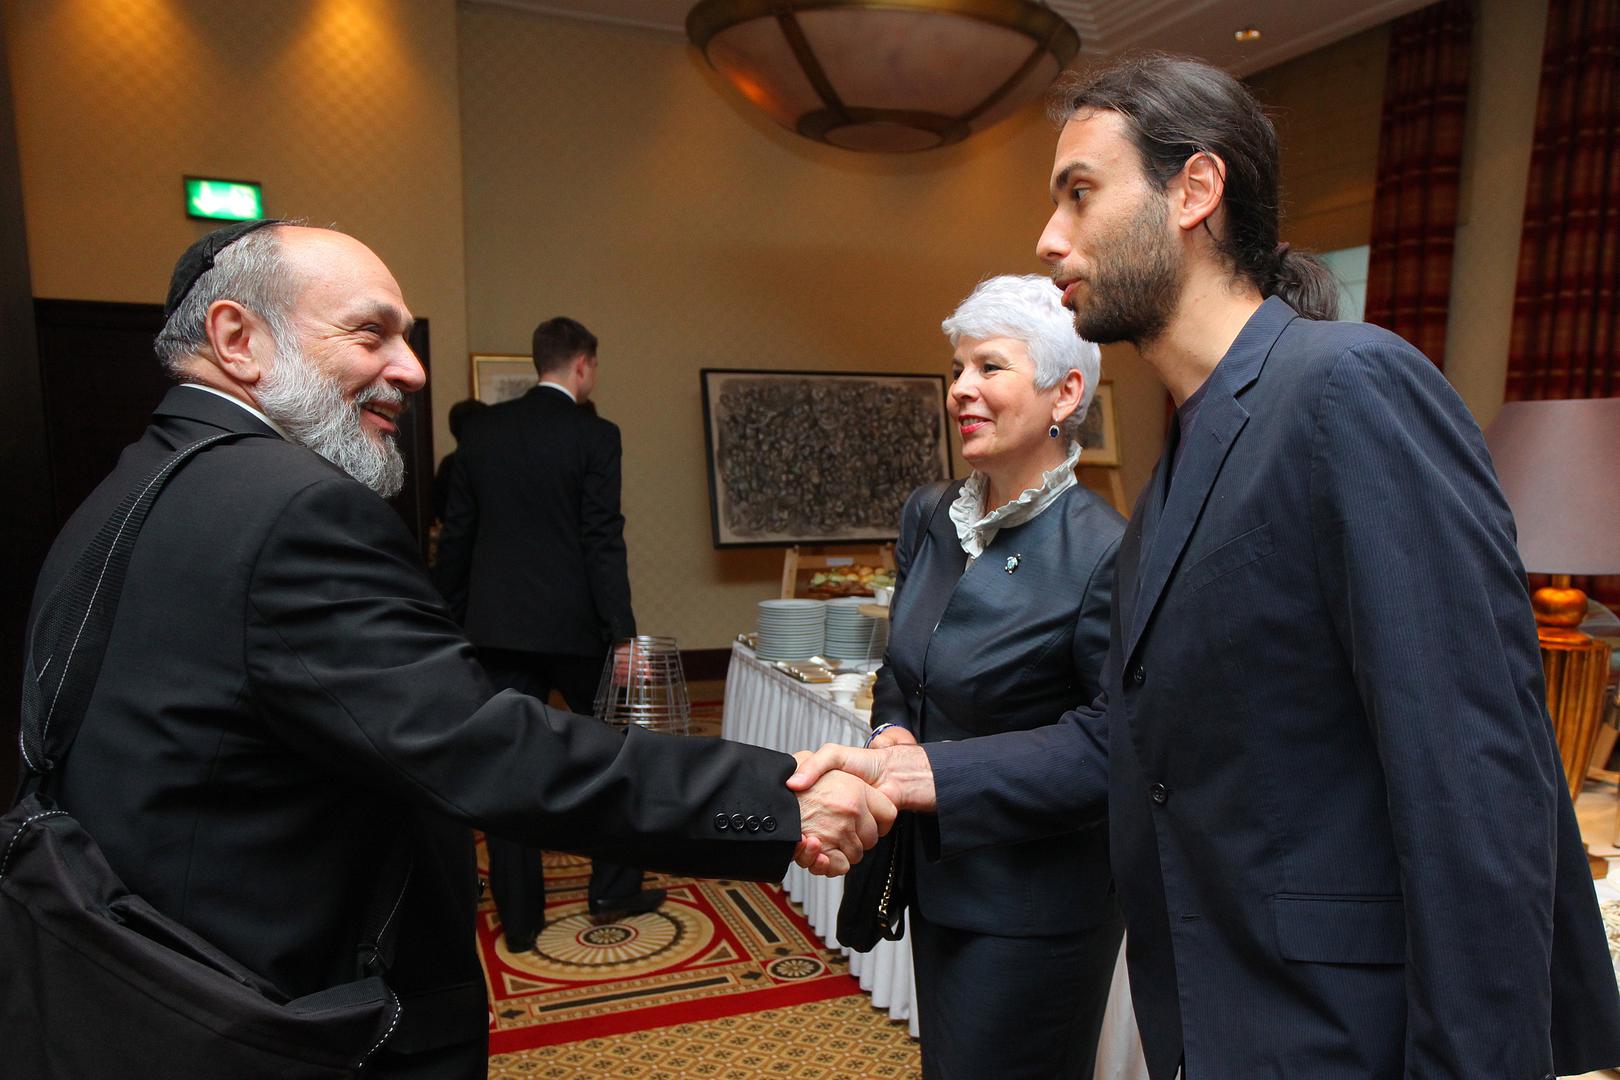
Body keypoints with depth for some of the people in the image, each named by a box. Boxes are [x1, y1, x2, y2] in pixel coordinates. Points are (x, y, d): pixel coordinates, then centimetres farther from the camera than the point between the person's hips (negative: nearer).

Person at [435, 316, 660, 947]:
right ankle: (613, 889, 25)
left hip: (497, 624, 4)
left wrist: (452, 618, 16)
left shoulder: (482, 429, 5)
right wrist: (623, 634, -13)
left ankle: (519, 919, 17)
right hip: (573, 624, -3)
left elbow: (456, 532, 7)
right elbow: (603, 541, -14)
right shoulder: (594, 436, -9)